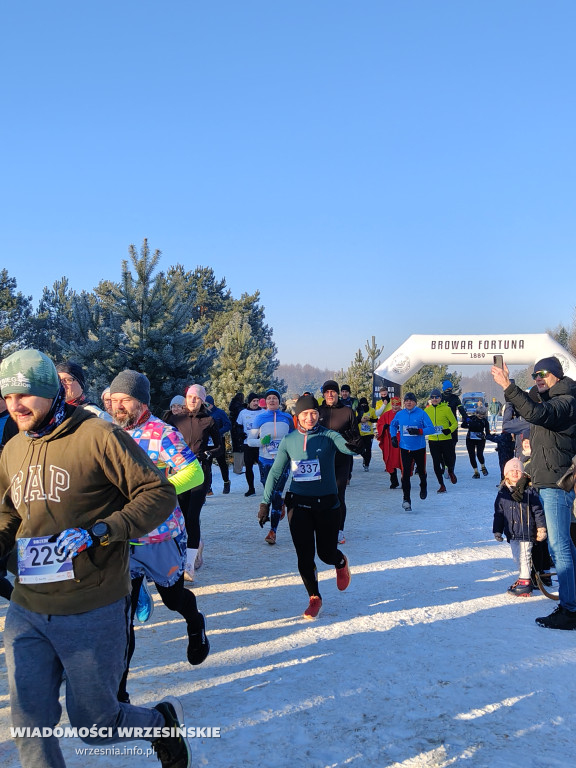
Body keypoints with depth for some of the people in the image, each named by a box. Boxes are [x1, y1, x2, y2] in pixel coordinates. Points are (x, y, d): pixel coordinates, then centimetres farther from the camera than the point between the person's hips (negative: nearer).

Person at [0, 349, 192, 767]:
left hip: (93, 611, -5)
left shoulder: (98, 435, -13)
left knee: (95, 725, 9)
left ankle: (163, 721, 39)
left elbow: (160, 493, -13)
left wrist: (100, 531, -23)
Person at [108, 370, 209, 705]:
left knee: (172, 595, 19)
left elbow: (195, 473, -20)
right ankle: (117, 689, 12)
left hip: (162, 536, -3)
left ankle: (196, 625, 54)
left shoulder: (161, 433, -15)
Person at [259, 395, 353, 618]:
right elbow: (276, 472, 7)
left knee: (326, 553, 6)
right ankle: (314, 598, 20)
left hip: (326, 503, -2)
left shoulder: (328, 436, -7)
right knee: (304, 555, 0)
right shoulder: (289, 441, 1)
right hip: (298, 504, 2)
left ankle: (341, 563, 43)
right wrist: (265, 502, 5)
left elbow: (351, 449, -25)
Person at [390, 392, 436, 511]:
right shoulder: (399, 414, 3)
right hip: (405, 448, 1)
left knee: (421, 471, 14)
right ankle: (406, 499, -3)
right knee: (405, 474, -8)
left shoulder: (422, 414, -8)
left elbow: (432, 429, -12)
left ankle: (423, 487, 48)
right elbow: (392, 425, 22)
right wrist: (393, 437, 9)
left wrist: (419, 431, -26)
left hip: (419, 448, -1)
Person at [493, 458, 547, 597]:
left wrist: (541, 528, -5)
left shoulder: (529, 491, -7)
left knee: (524, 557, -3)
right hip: (512, 533, 5)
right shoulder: (502, 492, 5)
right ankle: (523, 578, 28)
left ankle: (525, 582, 8)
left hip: (526, 531, -5)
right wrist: (497, 530, 10)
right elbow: (498, 513, 11)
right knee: (517, 557, 14)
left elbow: (538, 510, -4)